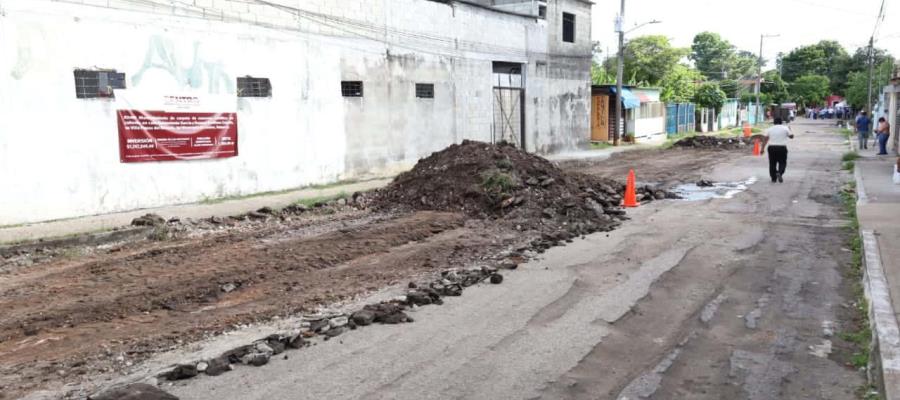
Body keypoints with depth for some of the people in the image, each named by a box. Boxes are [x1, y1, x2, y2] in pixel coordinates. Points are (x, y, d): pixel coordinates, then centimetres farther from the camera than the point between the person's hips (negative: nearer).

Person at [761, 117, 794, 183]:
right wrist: (790, 130, 28)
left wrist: (763, 148, -2)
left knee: (772, 163, 8)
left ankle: (774, 178, 11)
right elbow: (791, 136, 10)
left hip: (771, 147, 2)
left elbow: (766, 139, -1)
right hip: (782, 148, -1)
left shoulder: (770, 129, 5)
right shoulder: (785, 128, 2)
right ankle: (780, 173, -19)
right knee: (782, 163, 8)